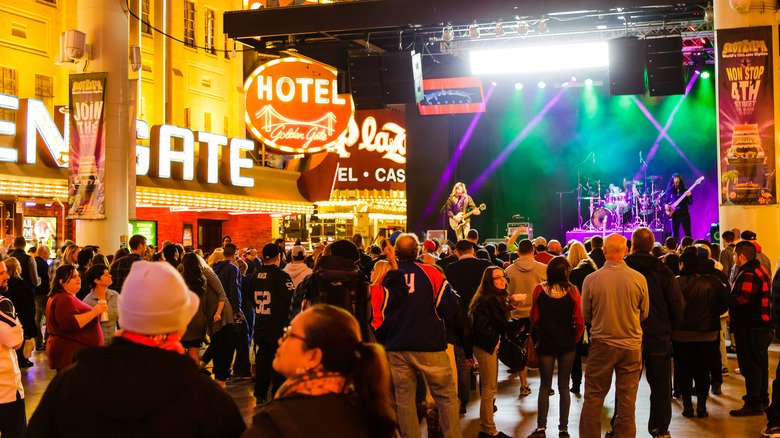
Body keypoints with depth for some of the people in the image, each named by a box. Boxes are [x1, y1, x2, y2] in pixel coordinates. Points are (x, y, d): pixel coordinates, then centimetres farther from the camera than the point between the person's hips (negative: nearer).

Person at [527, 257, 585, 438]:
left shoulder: (539, 290, -8)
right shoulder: (572, 291, -9)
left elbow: (534, 319, -1)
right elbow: (579, 322, -5)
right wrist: (573, 340, 11)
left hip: (546, 343, 0)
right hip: (567, 344, 0)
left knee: (545, 386, 11)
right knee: (564, 386, 10)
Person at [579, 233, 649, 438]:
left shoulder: (591, 279, -11)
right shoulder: (639, 279, -9)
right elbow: (644, 314, 6)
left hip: (601, 344, -1)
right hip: (631, 346, 1)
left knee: (593, 398, 9)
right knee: (627, 398, 9)